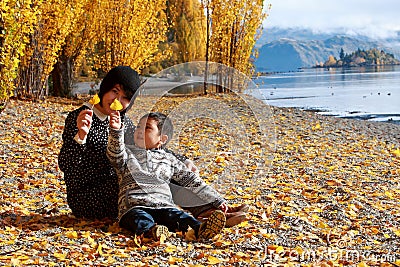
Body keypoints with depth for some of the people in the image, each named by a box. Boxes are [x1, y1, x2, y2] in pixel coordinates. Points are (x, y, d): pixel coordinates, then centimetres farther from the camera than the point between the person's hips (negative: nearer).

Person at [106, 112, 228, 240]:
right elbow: (115, 153, -7)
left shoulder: (169, 160, 22)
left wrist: (217, 200, 17)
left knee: (178, 216, -29)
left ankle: (199, 229, -54)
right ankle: (150, 230, -64)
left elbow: (192, 181, 23)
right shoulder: (127, 153, 17)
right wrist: (116, 130, -26)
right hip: (134, 207, -2)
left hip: (164, 206, 2)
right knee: (141, 219, -35)